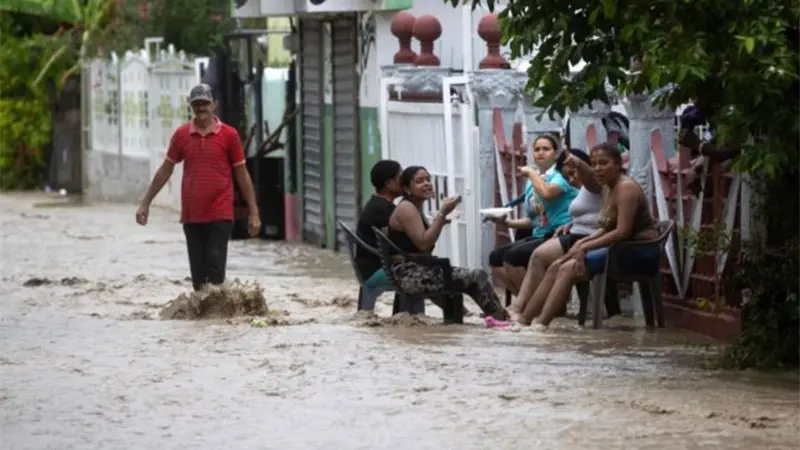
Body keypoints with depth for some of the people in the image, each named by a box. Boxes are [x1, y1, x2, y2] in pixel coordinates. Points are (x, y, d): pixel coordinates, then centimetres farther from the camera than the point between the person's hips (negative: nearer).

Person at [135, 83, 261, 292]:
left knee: (215, 272, -9)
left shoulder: (229, 135, -2)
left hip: (220, 216, -3)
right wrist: (146, 203, 12)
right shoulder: (181, 135, 5)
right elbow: (165, 170, 13)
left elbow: (242, 174, 2)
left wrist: (253, 212, 1)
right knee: (198, 274, 8)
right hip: (191, 216, 3)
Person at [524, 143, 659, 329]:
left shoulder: (626, 188, -14)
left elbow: (622, 232, -22)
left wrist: (585, 247, -20)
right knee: (556, 266, 0)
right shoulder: (608, 189, 14)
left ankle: (541, 323, -24)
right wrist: (582, 242, 0)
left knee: (568, 269, -21)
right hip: (621, 250, 9)